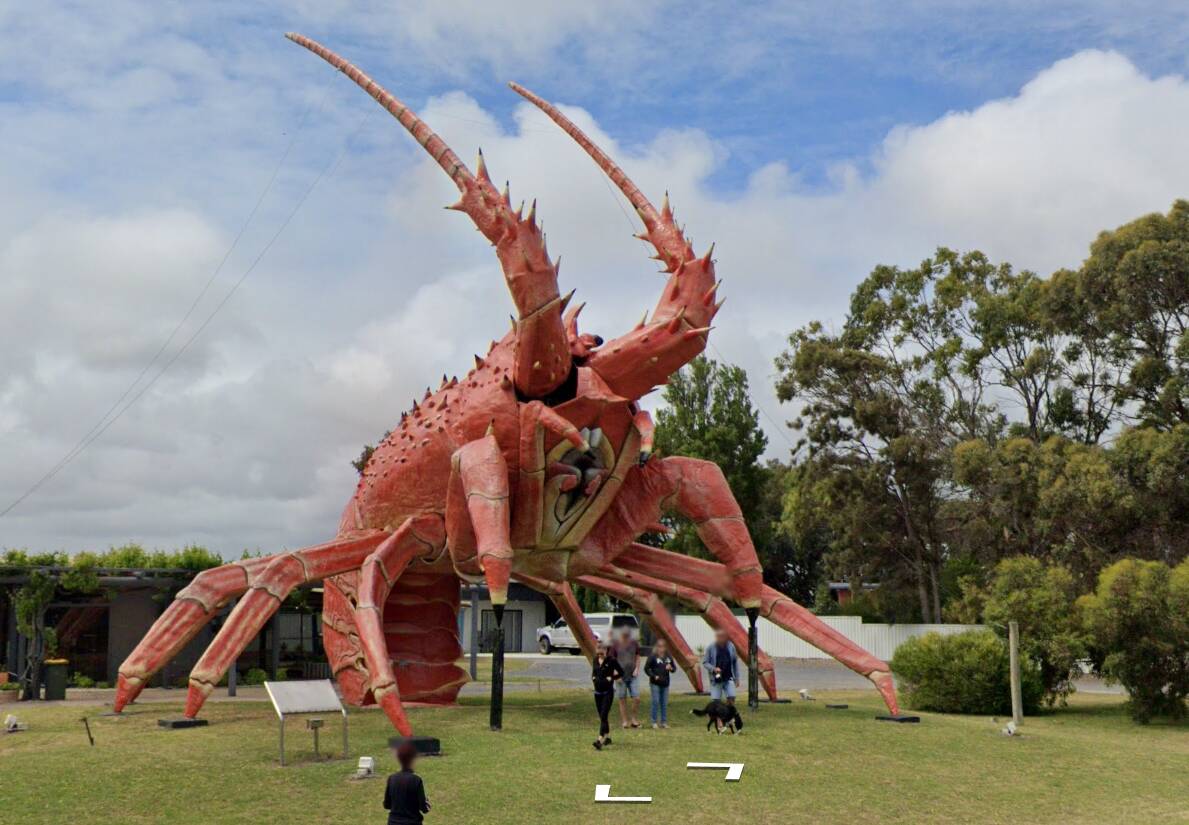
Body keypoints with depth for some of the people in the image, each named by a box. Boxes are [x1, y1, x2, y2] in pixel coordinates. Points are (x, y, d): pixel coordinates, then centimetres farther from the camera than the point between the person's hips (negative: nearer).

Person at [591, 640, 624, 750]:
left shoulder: (611, 660, -10)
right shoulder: (596, 660, 6)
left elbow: (621, 673, -4)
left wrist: (611, 678, -12)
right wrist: (593, 677, 3)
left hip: (608, 692, -6)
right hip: (597, 691, 6)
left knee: (603, 716, -13)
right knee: (601, 716, 12)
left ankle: (600, 740, -21)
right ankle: (607, 737, 27)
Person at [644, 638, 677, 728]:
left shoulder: (668, 657, 7)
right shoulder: (653, 657, -8)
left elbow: (674, 668, 15)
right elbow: (646, 668, -5)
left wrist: (671, 668, -8)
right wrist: (654, 676, -15)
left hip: (665, 683, 5)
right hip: (655, 683, -5)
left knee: (664, 703, 8)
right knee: (656, 702, -6)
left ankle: (664, 722, 16)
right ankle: (654, 722, 3)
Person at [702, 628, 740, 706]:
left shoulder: (731, 647, 3)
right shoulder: (711, 648, -4)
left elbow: (735, 662, 10)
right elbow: (705, 663, 0)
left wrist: (736, 678, 9)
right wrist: (713, 669, -18)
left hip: (728, 679, 2)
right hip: (716, 679, -2)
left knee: (731, 698, -9)